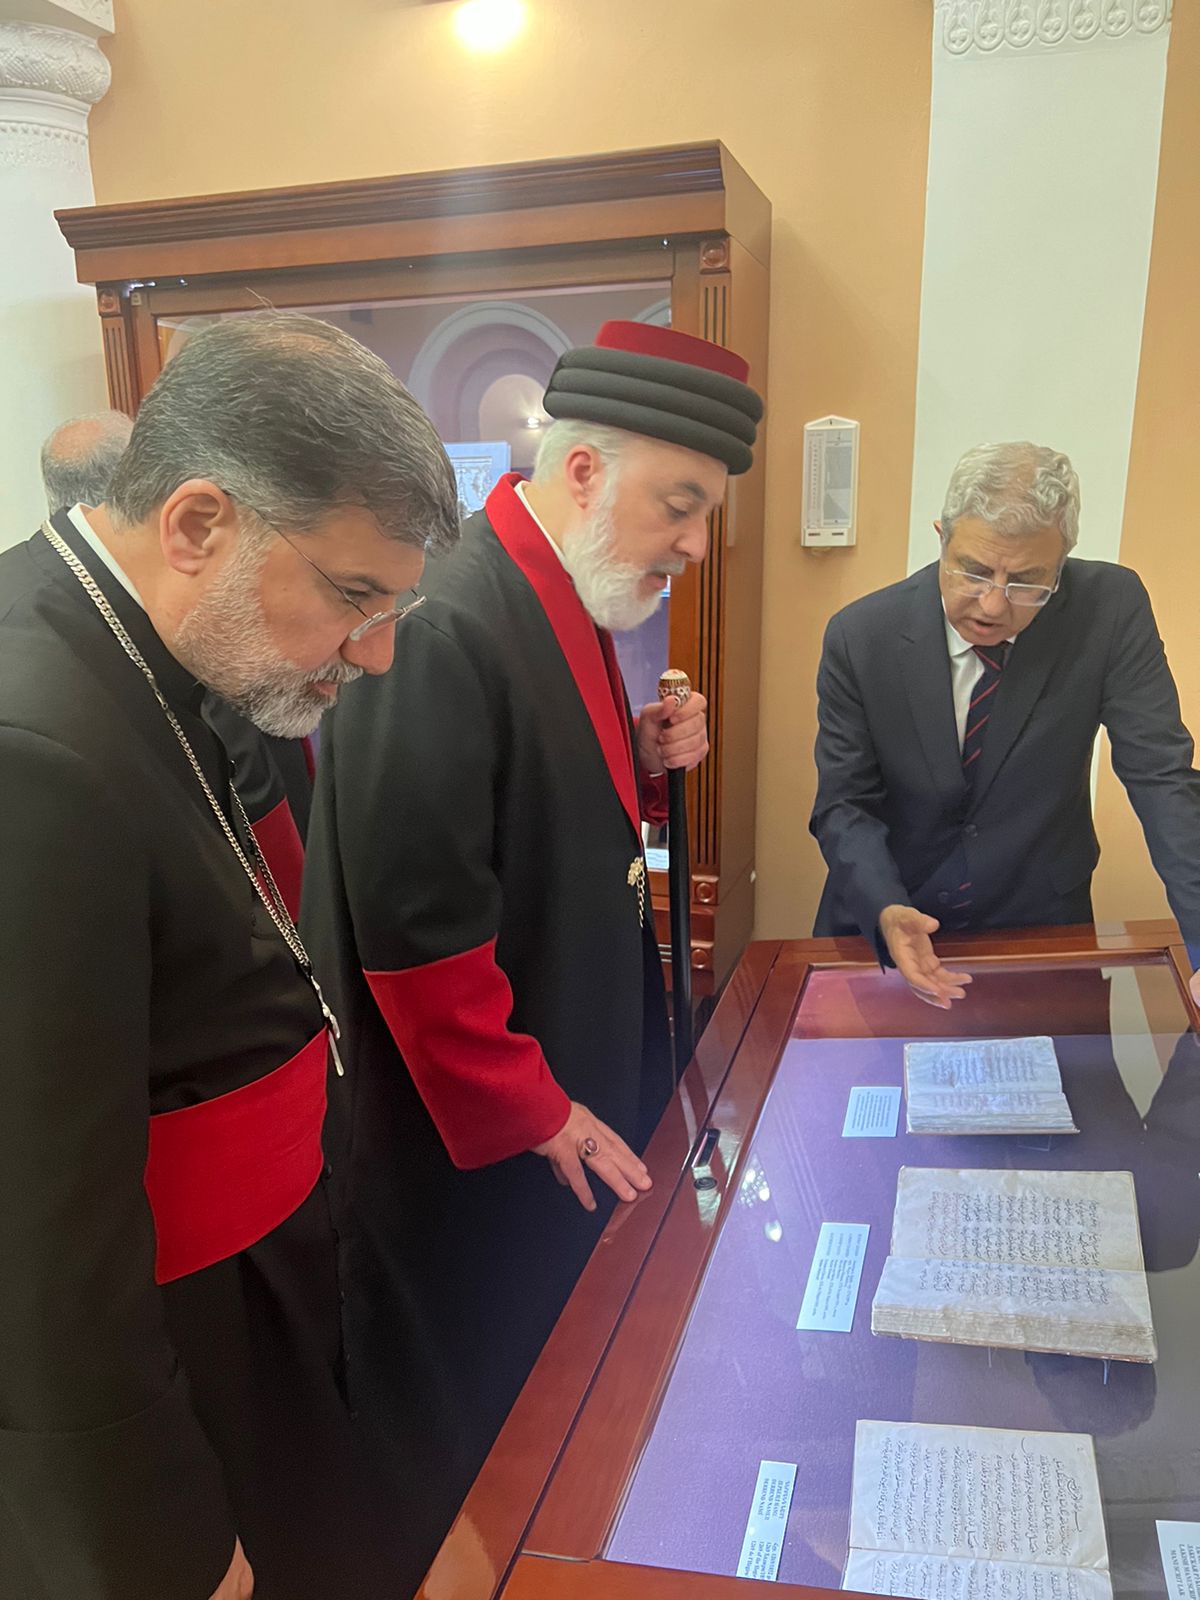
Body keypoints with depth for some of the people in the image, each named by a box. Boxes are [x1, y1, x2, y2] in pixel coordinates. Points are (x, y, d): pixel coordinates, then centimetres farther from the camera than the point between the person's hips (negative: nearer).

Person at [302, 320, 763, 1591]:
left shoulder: (572, 605, 4)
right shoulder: (439, 627, -26)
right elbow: (415, 926, -26)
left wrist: (645, 763, -4)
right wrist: (533, 1112, -17)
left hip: (576, 1096, 9)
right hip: (473, 1148, -9)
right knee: (480, 1435, 15)